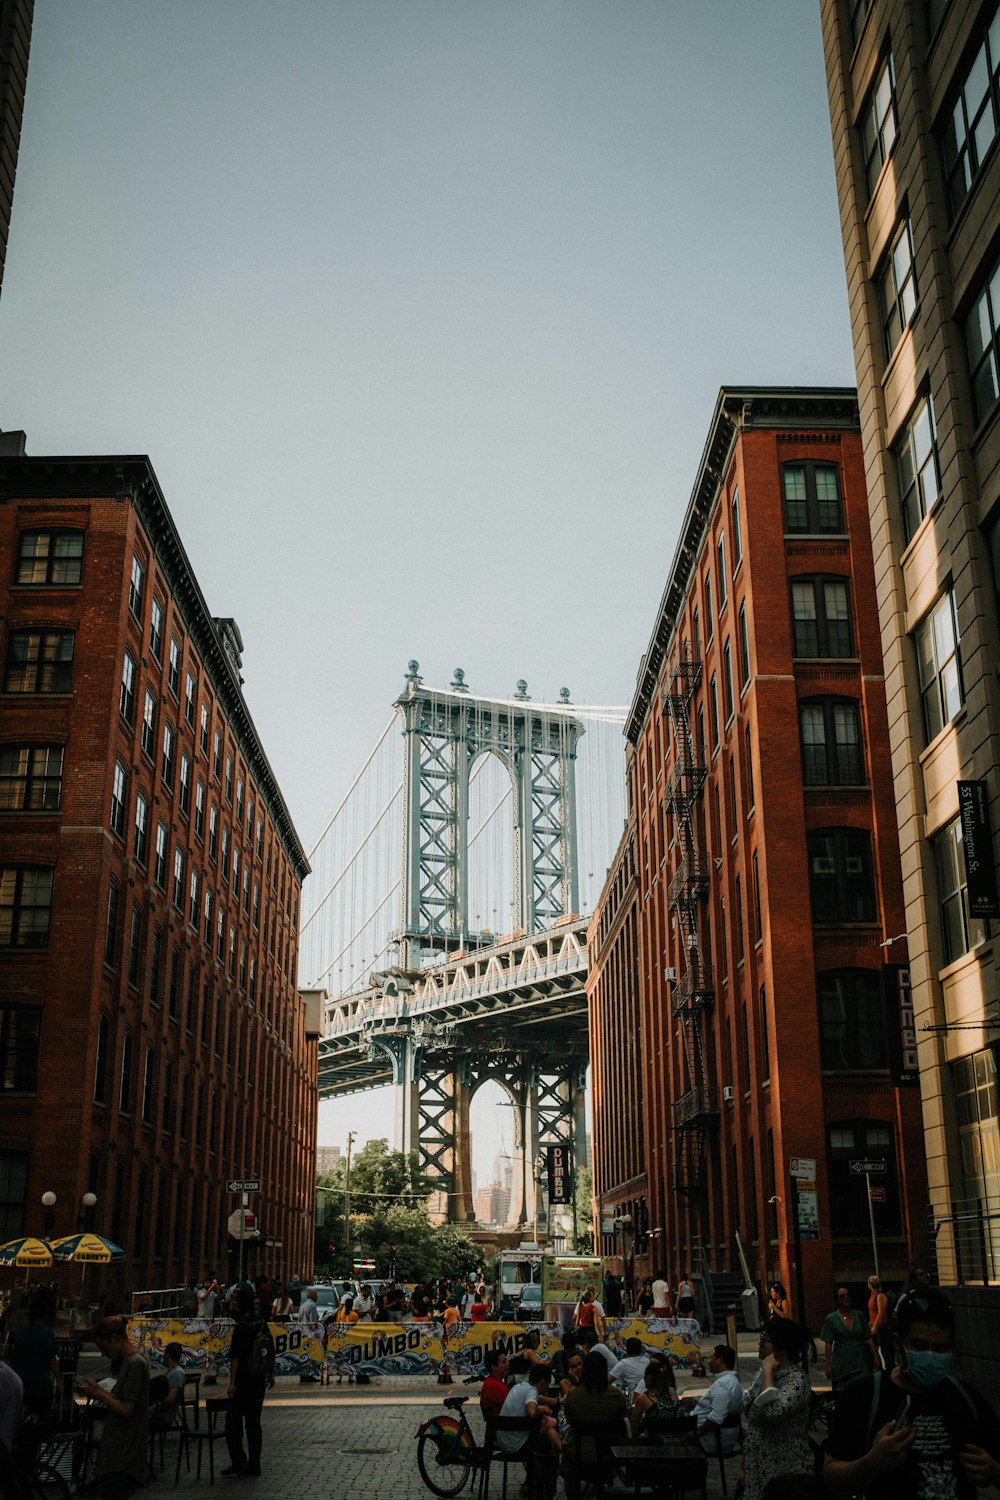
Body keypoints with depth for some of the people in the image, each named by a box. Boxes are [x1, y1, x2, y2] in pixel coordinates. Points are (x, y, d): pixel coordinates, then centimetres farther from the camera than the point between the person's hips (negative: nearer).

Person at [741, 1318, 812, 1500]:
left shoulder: (797, 1379, -17)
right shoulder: (762, 1374, 8)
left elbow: (773, 1411, -34)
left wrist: (768, 1370, -24)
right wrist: (744, 1466, 16)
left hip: (784, 1470, -8)